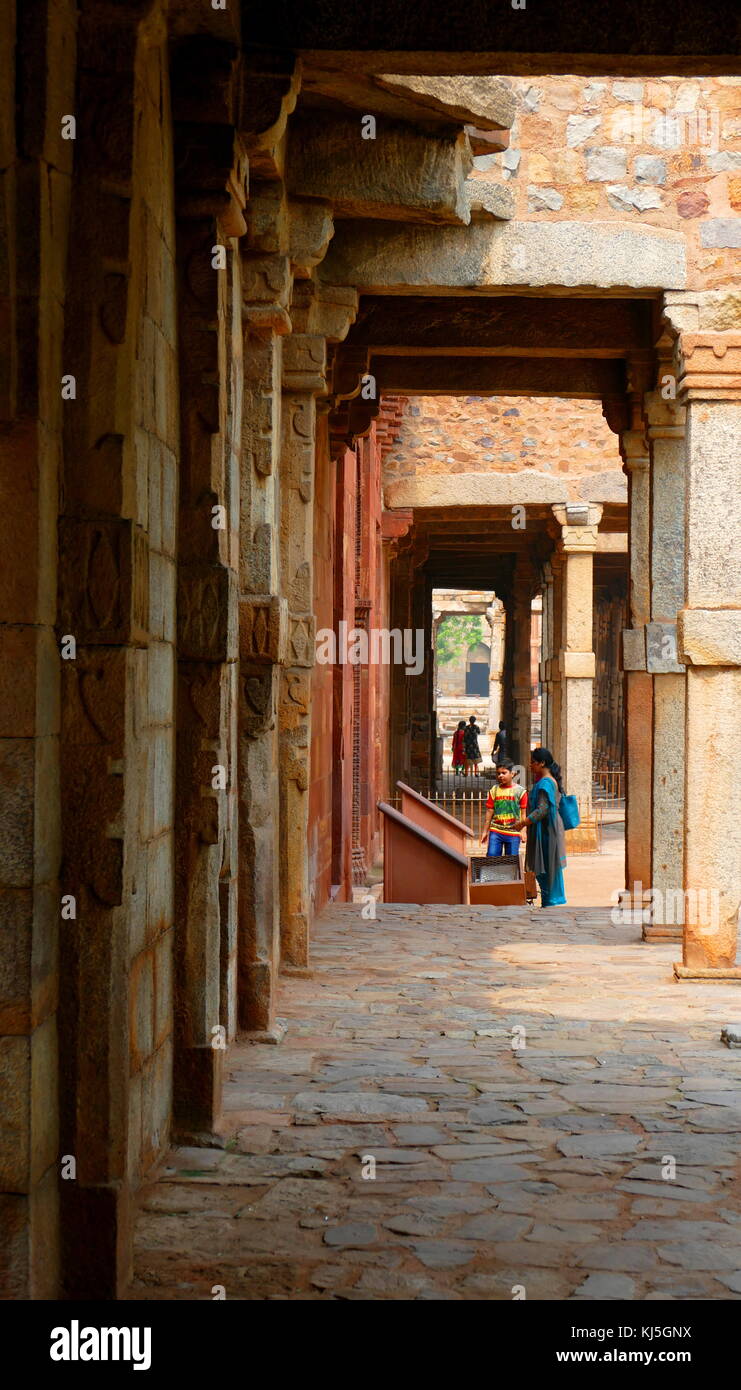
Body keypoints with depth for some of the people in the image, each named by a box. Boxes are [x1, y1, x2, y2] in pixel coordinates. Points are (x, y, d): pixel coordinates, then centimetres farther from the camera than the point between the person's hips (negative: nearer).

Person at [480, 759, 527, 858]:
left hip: (513, 832, -2)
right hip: (496, 831, 2)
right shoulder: (494, 790, 5)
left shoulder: (520, 791, -1)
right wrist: (485, 831, 10)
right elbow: (489, 811, 9)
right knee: (491, 857, -5)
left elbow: (523, 813, 0)